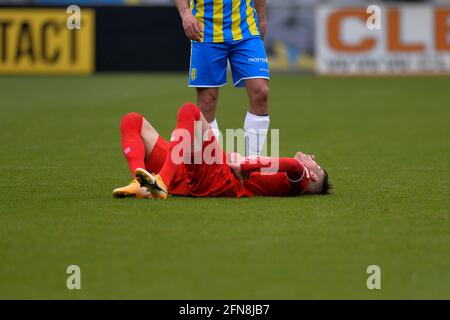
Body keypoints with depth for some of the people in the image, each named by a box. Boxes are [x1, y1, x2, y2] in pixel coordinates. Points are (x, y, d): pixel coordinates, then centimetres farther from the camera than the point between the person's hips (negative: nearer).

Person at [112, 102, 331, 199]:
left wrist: (244, 165, -10)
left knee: (190, 110, -24)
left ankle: (161, 184, -38)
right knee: (132, 122, 2)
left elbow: (294, 166, -14)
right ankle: (141, 184, -27)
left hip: (215, 181, -8)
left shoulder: (298, 177, 13)